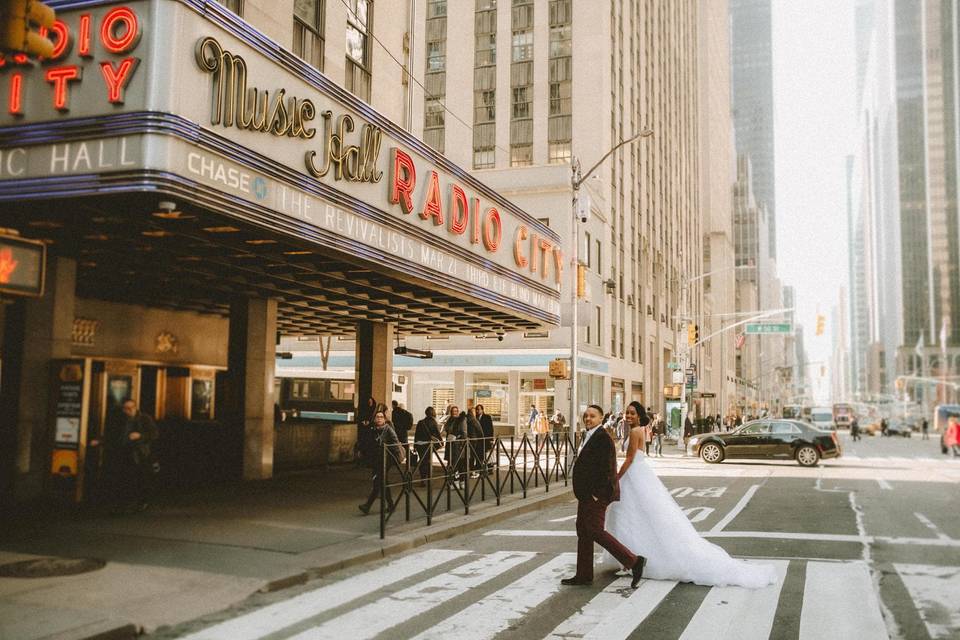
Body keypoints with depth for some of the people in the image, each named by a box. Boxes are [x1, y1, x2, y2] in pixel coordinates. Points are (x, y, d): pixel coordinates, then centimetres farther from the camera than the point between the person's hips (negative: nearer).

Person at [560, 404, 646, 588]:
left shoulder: (603, 437, -16)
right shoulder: (589, 436, 15)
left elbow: (607, 467, -21)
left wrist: (597, 493, -22)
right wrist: (584, 493, 18)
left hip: (597, 494, -10)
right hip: (587, 494, 10)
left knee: (595, 531, -11)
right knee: (583, 531, 12)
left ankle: (634, 561, -4)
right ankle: (583, 575, 20)